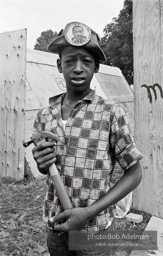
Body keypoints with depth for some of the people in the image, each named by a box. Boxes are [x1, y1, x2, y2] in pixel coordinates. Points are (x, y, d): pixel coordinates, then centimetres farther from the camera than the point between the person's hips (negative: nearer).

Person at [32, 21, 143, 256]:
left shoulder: (112, 113, -16)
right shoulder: (44, 116, -4)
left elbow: (134, 174, -9)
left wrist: (89, 212, -17)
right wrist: (42, 164, -15)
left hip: (94, 230, -4)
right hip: (55, 227, 4)